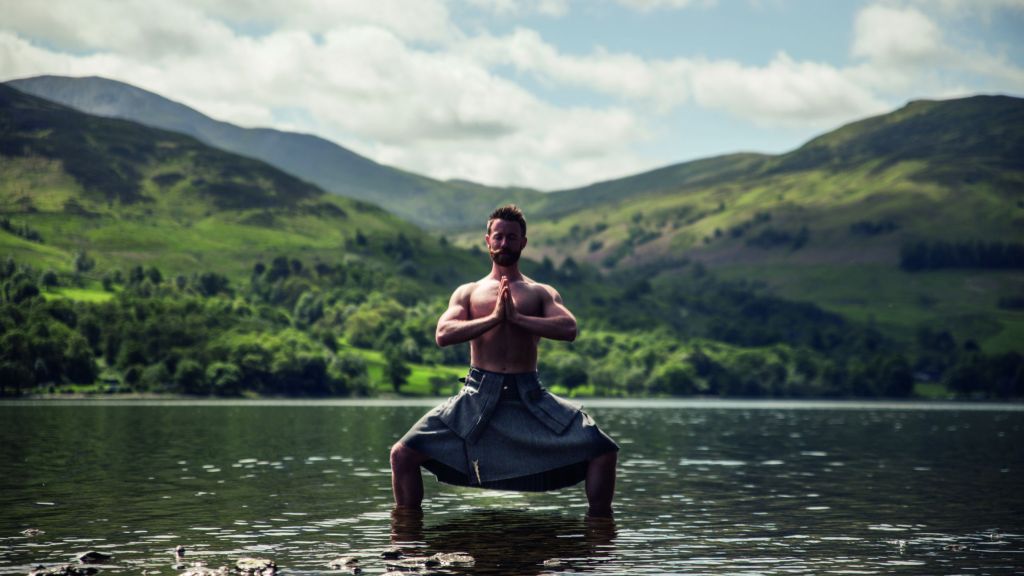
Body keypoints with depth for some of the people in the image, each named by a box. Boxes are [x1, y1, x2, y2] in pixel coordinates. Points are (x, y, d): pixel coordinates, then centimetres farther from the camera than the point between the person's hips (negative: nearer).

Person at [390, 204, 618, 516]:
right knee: (403, 454, -11)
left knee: (603, 452, -13)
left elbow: (569, 329, -6)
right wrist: (494, 318, -9)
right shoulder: (468, 292, 15)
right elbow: (443, 335, -3)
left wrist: (516, 317, -11)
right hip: (478, 395, 0)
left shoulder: (542, 293, 14)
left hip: (529, 396, 0)